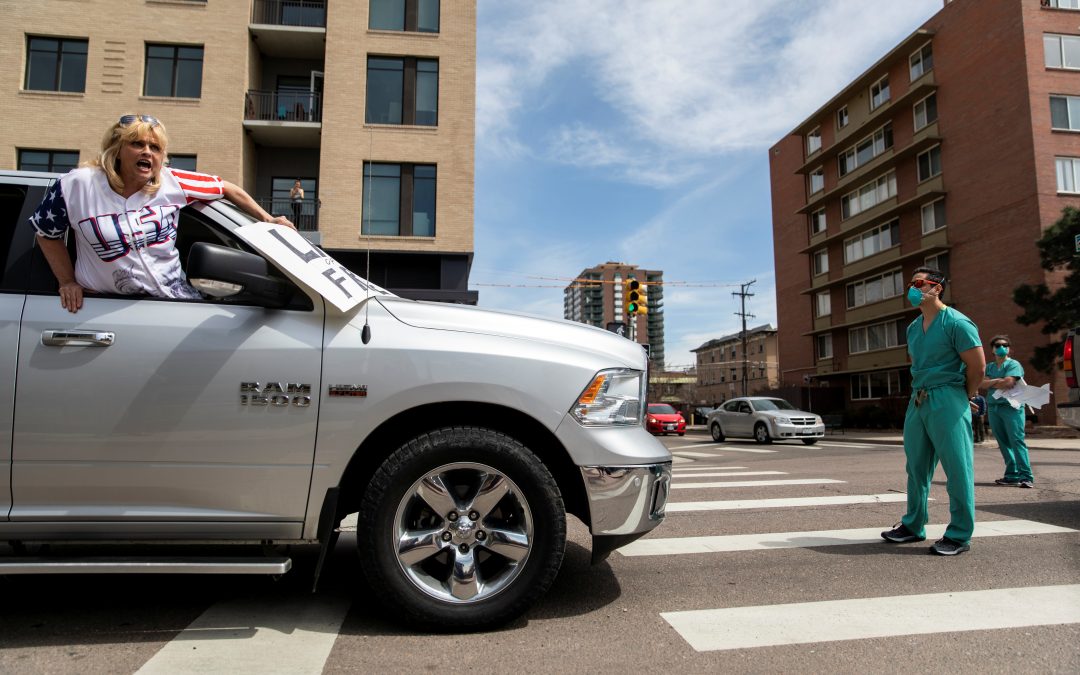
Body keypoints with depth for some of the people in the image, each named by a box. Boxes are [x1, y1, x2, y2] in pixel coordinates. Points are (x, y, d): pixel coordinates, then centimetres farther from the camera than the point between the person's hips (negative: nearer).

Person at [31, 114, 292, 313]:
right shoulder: (77, 186, -10)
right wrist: (67, 282, 1)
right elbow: (47, 234, 5)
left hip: (177, 294, 2)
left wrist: (268, 219, 2)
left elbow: (227, 189, 3)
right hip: (109, 304, -2)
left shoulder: (173, 182, -9)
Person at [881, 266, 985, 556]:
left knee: (957, 468, -2)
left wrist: (964, 398, 1)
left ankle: (959, 535, 7)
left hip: (946, 401, -8)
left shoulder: (956, 323, -9)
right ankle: (913, 526, 22)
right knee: (916, 467, 12)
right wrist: (920, 392, 15)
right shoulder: (913, 328, 14)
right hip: (917, 401, 8)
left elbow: (977, 366, -9)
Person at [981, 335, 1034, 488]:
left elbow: (1008, 382, -15)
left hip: (1011, 407, -6)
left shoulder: (1014, 364, 0)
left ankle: (1026, 476, -12)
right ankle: (1012, 475, 12)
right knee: (1003, 443, 7)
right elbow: (983, 384, 3)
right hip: (993, 407, 6)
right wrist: (998, 381, -12)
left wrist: (991, 383, 0)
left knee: (1017, 441, -11)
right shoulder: (989, 366, 17)